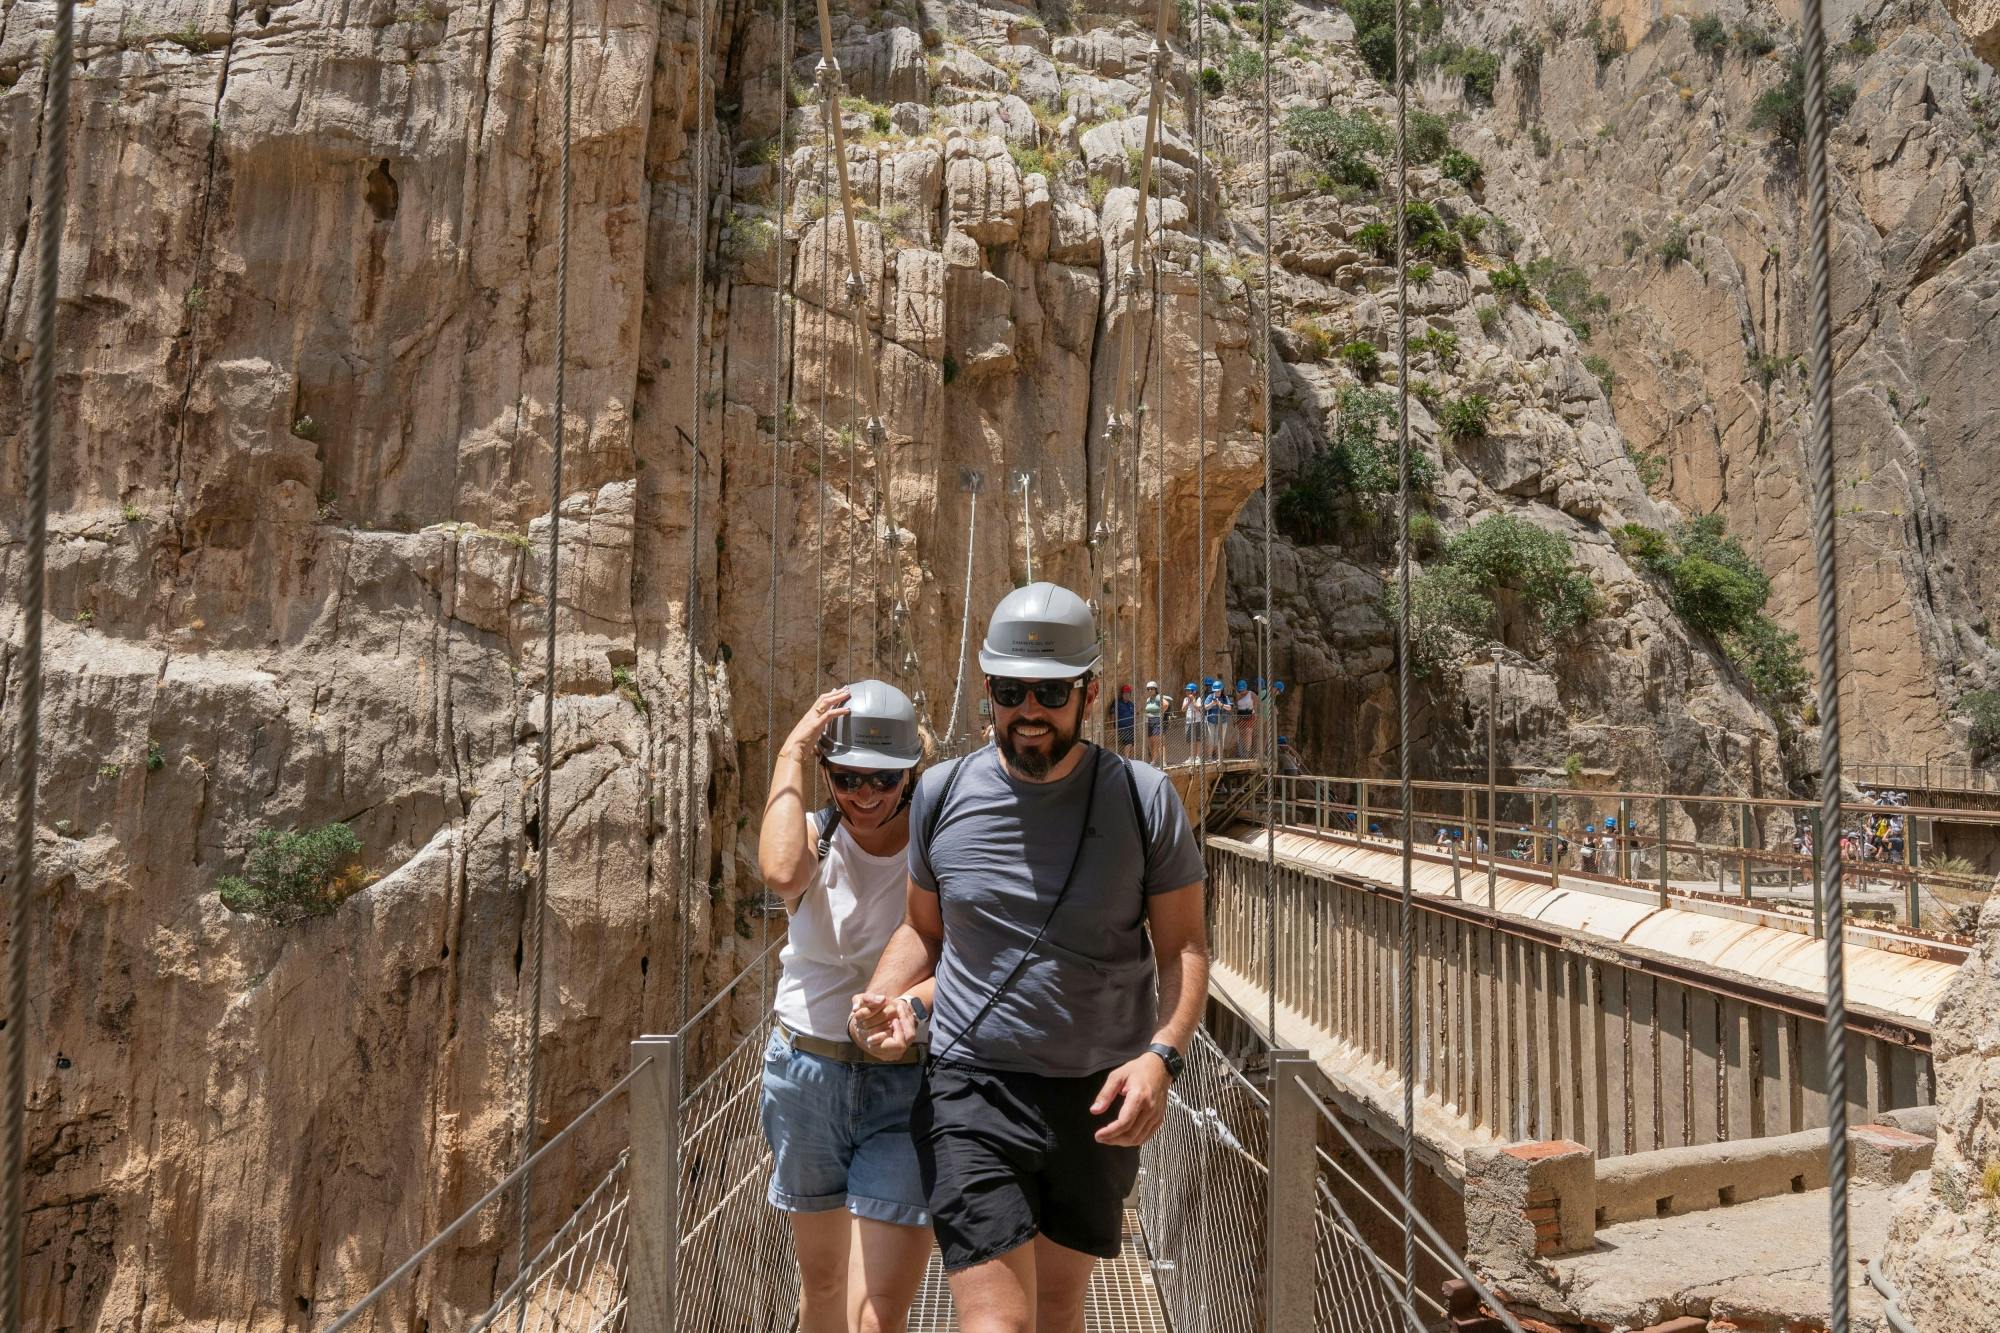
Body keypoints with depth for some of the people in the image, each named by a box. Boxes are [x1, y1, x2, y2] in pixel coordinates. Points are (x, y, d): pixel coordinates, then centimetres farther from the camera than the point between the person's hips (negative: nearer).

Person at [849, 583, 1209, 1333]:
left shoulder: (1145, 799, -5)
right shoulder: (942, 794, -1)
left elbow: (1183, 946, -2)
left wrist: (1162, 1055, -18)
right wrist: (886, 996, -7)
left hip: (1100, 1099, 1)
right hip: (973, 1091, -1)